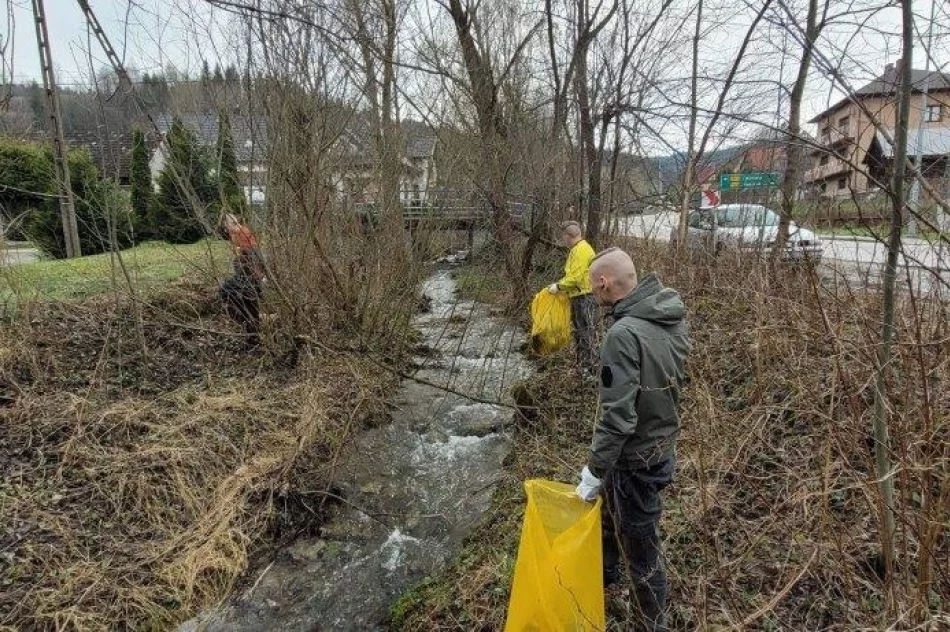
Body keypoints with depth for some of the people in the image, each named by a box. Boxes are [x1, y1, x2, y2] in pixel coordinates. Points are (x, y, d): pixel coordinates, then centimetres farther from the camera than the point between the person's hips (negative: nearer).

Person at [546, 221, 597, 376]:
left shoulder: (581, 249, -17)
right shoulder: (577, 249, 14)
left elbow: (575, 277, -23)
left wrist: (559, 286, -14)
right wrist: (560, 285, 13)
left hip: (584, 296, -10)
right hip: (579, 296, 10)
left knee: (585, 333, -4)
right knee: (578, 332, 17)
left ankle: (590, 368, 2)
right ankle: (582, 365, 26)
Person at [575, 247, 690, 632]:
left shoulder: (624, 334, -30)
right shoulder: (674, 320, -3)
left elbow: (617, 417, -30)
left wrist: (593, 470, -17)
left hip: (636, 459, -9)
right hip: (663, 445, 9)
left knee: (641, 550, 12)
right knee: (610, 511, 30)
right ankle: (605, 573, 55)